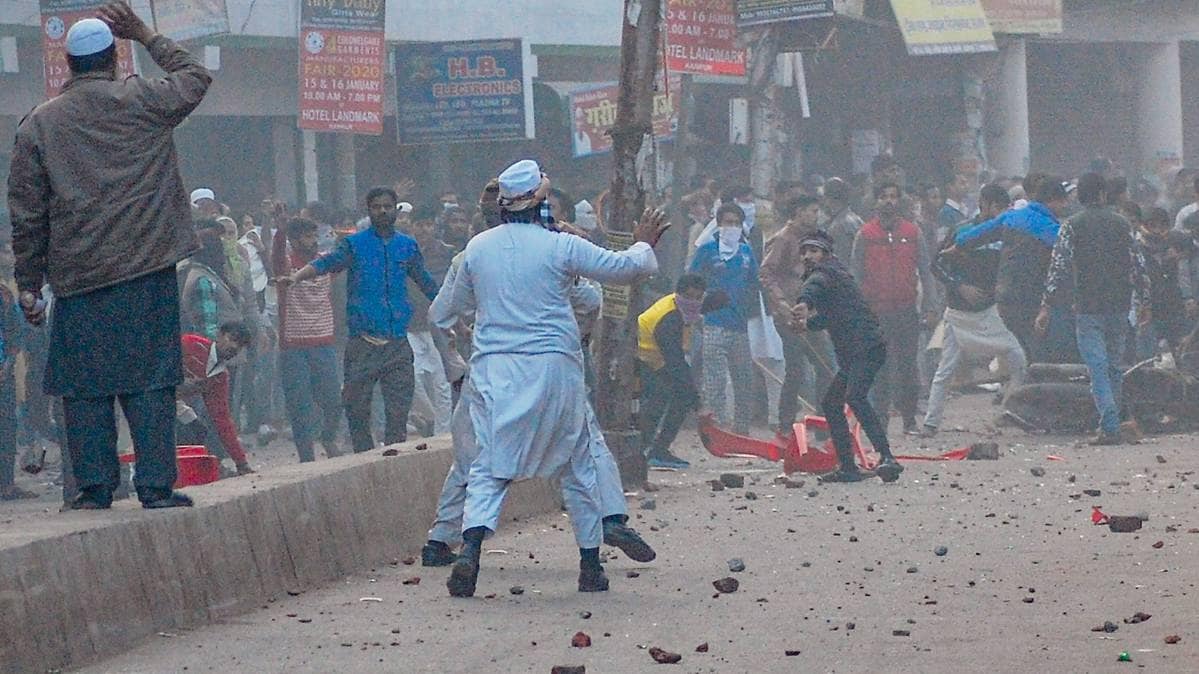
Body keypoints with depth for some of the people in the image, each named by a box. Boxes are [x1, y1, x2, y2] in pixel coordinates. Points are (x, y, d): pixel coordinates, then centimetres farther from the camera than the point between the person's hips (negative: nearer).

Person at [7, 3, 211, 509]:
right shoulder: (142, 101, -1)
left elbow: (27, 214, 7)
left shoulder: (38, 123, 6)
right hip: (145, 268, -2)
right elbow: (195, 77, 19)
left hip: (75, 277, 2)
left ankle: (94, 486, 7)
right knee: (149, 379, 0)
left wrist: (29, 283, 13)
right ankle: (155, 486, -3)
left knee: (84, 383, 7)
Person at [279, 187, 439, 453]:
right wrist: (296, 277, -30)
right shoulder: (355, 244, 3)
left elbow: (427, 284, 21)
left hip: (398, 342, 2)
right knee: (357, 410, 0)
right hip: (363, 342, -2)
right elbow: (326, 264, -12)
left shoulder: (408, 246, 12)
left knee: (398, 411, 0)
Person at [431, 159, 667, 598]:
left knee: (489, 466, 1)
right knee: (577, 464, 12)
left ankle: (470, 550, -22)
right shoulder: (559, 246, -7)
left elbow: (456, 305, 20)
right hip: (554, 365, -2)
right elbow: (625, 268, 0)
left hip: (493, 368, 2)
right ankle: (590, 565, 16)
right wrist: (644, 245, 21)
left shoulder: (478, 248, 4)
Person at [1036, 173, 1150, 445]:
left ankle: (1110, 428, -16)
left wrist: (1046, 306, -5)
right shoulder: (1121, 224, 6)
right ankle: (1111, 422, 18)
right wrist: (1144, 302, 17)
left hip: (1087, 307, -3)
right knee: (1114, 367, 14)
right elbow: (1138, 266, 8)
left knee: (1097, 367, -6)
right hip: (1119, 305, 3)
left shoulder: (1072, 226, -3)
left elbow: (1058, 267, -8)